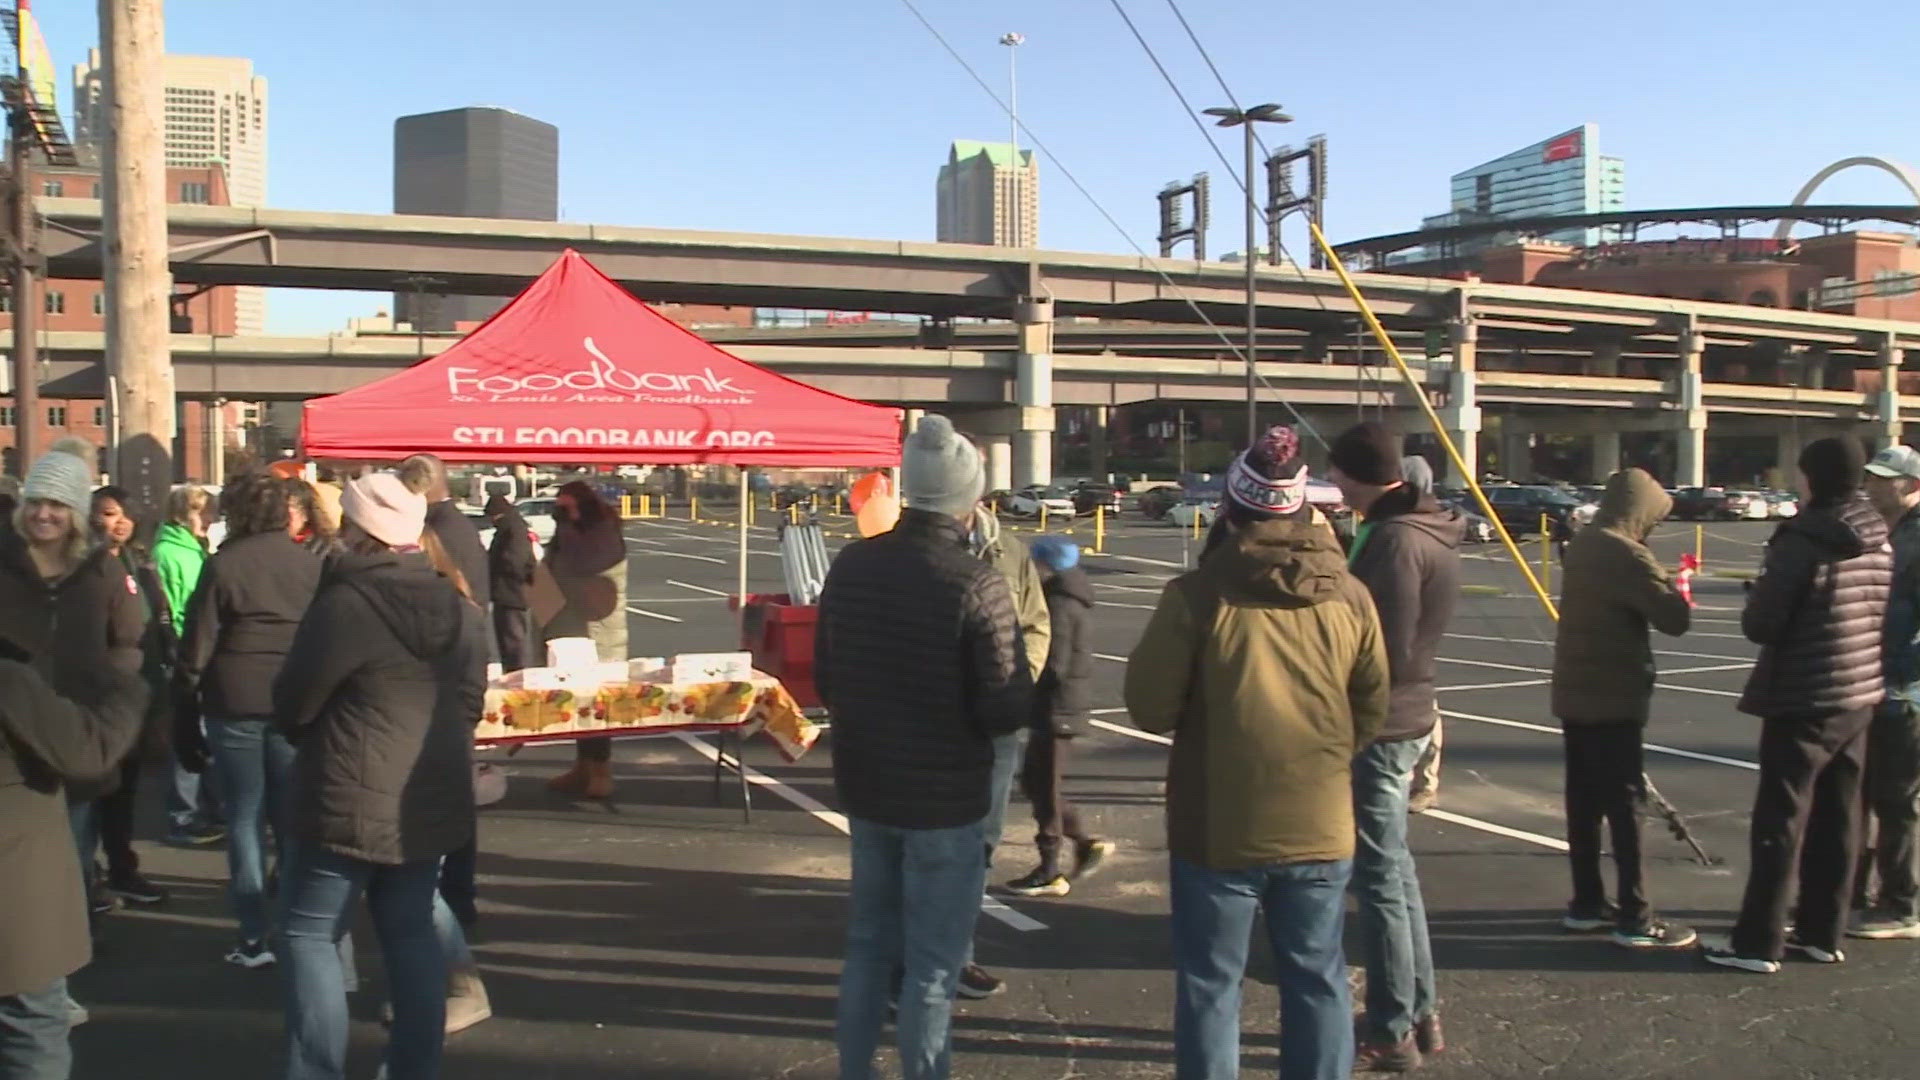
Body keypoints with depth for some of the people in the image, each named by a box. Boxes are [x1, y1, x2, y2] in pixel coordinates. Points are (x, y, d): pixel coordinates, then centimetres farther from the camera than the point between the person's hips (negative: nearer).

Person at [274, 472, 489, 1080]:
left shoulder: (345, 603, -16)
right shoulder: (457, 606, 4)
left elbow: (292, 704, -6)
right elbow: (469, 704, 10)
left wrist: (310, 740, 14)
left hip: (353, 801, -6)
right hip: (432, 799, 6)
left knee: (312, 935, 7)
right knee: (412, 934, 14)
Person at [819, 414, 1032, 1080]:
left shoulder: (850, 566, -2)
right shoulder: (977, 585, -20)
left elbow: (825, 677, 7)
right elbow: (1006, 709, -19)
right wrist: (1021, 688, 2)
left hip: (864, 784, 6)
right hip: (946, 797, -6)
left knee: (868, 942, 21)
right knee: (933, 962, 8)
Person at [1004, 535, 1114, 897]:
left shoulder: (1058, 605, -19)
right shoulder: (1071, 597, 12)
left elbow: (1052, 666, -24)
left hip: (1056, 709, -10)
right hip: (1062, 707, 10)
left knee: (1043, 787, 1)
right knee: (1035, 782, 18)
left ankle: (1050, 872, 11)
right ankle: (1086, 842, 22)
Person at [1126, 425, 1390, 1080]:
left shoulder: (1197, 595, -14)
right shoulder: (1349, 597, -2)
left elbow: (1151, 709, -9)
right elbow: (1371, 715, 6)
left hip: (1218, 828, -3)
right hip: (1319, 828, 3)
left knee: (1210, 984, 10)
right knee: (1317, 982, 17)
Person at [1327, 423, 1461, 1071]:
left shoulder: (1395, 539, -20)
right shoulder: (1425, 529, 10)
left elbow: (1383, 653, -22)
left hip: (1377, 727, -10)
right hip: (1406, 718, 10)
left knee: (1378, 879, 0)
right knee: (1396, 871, 18)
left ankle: (1391, 1034, 10)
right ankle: (1419, 1012, 29)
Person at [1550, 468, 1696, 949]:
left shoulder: (1583, 544, 10)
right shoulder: (1626, 554, -16)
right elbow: (1674, 618, -18)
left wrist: (1661, 586, 5)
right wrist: (1675, 590, 3)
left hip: (1575, 693, 8)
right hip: (1612, 699, -8)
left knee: (1584, 801, 12)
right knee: (1625, 805, -3)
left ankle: (1587, 903, 20)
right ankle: (1635, 918, 2)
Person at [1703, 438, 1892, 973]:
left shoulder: (1802, 541, -18)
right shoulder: (1879, 543, 6)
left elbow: (1760, 624, -17)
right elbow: (1880, 616, 14)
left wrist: (1757, 597, 2)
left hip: (1804, 702, -7)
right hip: (1861, 697, 7)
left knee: (1780, 824, -2)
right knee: (1838, 821, 14)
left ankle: (1758, 942, 4)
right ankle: (1822, 933, 23)